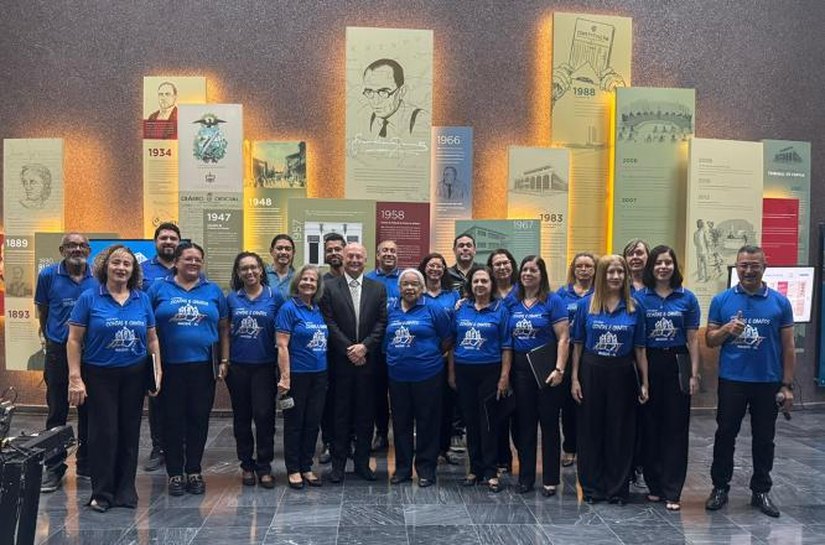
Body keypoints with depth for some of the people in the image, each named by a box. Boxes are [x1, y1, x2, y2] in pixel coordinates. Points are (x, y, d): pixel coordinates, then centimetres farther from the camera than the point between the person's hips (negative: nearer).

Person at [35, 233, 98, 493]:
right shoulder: (48, 275, -1)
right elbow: (42, 310, 10)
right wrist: (50, 338, 14)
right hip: (58, 351, -1)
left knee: (89, 411, 9)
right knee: (57, 411, 6)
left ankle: (87, 464, 23)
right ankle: (53, 467, 16)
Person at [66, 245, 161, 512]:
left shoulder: (142, 300, 5)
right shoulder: (89, 298, -4)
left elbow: (152, 339, 10)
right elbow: (74, 341, -5)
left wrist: (158, 371, 3)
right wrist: (75, 378, -11)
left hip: (134, 375, 3)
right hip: (99, 375, -3)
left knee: (129, 432, 9)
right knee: (104, 432, -1)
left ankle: (125, 489, 22)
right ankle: (102, 492, 14)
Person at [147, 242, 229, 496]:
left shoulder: (213, 291, 9)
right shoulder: (159, 288, 4)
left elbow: (224, 329, 10)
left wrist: (224, 360, 3)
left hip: (203, 366, 1)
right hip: (170, 366, -1)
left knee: (199, 419, 7)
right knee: (173, 420, 6)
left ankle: (194, 471, 21)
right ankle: (175, 473, 18)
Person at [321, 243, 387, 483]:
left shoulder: (378, 288, 8)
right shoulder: (330, 287, 1)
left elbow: (382, 322, 2)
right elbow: (330, 323, -5)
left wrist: (364, 346, -11)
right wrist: (348, 349, -12)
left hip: (368, 361, 2)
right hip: (341, 361, -2)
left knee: (365, 413, 8)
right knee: (341, 413, 5)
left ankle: (362, 462, 19)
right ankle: (338, 464, 15)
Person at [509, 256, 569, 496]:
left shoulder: (552, 301, -5)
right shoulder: (513, 302, 7)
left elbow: (563, 338, -9)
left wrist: (559, 369, -16)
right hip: (520, 368, 4)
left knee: (549, 424, 4)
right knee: (524, 423, 10)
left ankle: (550, 480, 14)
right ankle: (525, 476, 21)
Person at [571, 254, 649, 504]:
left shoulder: (633, 307, 1)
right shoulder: (586, 304, -1)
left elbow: (639, 348, 3)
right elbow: (578, 345, 2)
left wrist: (644, 382, 1)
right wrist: (575, 379, -2)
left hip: (622, 373, 0)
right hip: (592, 372, 0)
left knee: (620, 432, 7)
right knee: (591, 430, 7)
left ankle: (617, 489, 20)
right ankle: (592, 487, 19)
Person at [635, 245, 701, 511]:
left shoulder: (687, 298, 3)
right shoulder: (640, 297, 1)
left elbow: (692, 339, 3)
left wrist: (694, 374, -2)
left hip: (677, 364, 0)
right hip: (649, 364, 0)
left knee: (676, 427, 2)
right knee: (651, 426, 6)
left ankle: (672, 491, 9)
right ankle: (654, 485, 19)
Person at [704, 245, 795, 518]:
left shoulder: (780, 302, 0)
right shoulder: (722, 300, 0)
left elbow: (787, 347, 2)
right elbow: (710, 340, 3)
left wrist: (787, 385, -2)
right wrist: (726, 329, -18)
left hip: (768, 382, 0)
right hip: (731, 381, 0)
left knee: (764, 439, 11)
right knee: (725, 435, 8)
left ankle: (761, 491, 25)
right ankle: (720, 487, 21)